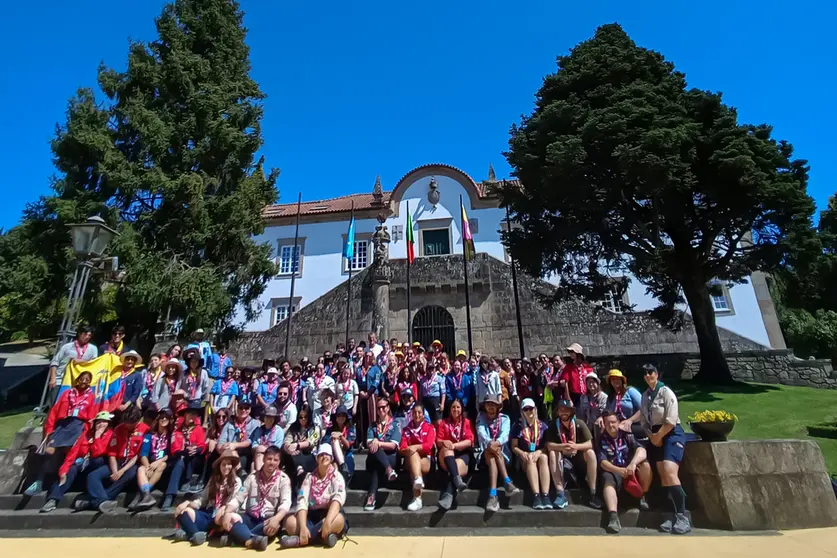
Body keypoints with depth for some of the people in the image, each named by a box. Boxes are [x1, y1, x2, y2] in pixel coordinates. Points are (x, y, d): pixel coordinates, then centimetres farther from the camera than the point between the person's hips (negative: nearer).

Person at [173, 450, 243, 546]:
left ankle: (190, 534, -31)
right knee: (183, 511, -19)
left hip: (221, 515, -4)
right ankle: (195, 534, -39)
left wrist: (224, 508, -26)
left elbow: (234, 502, -4)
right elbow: (202, 499, 10)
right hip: (208, 515, 5)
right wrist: (187, 502, -9)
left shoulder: (236, 481, 7)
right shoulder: (213, 479, 19)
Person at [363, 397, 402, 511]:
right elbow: (368, 444, 2)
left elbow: (393, 445, -5)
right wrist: (374, 442, -23)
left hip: (390, 458, -2)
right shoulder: (372, 426, 18)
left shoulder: (395, 424, 8)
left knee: (376, 464, -38)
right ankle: (389, 471, -52)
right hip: (374, 458, 2)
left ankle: (372, 496, -45)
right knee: (374, 450, -37)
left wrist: (378, 443, -20)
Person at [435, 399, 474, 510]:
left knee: (458, 466, -34)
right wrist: (444, 442, -17)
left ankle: (448, 495, -51)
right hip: (446, 455, 1)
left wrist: (454, 445, -17)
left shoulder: (467, 422, 12)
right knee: (447, 449, -35)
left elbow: (469, 441, -1)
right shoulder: (444, 423, 17)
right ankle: (457, 480, -54)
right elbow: (438, 441, 7)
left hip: (462, 453, -1)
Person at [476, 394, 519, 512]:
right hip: (485, 455, 0)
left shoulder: (505, 418, 7)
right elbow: (481, 433, -14)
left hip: (503, 454, 1)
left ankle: (493, 495, -39)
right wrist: (489, 443, -37)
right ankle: (507, 481, -39)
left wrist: (497, 443, -36)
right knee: (490, 454, -34)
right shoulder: (481, 418, 6)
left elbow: (505, 435, -13)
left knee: (493, 456, -33)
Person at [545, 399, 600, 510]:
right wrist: (562, 447, -38)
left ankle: (592, 494, -22)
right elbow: (549, 446, -18)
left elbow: (589, 444, -17)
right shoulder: (553, 426, -8)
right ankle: (560, 494, -31)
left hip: (579, 458, 0)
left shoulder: (579, 424, -10)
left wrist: (575, 446, -37)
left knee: (590, 452, -28)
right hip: (563, 458, 1)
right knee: (552, 453, -29)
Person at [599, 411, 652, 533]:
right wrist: (619, 470, -27)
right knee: (608, 481, -35)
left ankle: (642, 496, -6)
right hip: (613, 471, -1)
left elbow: (641, 451, -16)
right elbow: (602, 462, -8)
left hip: (631, 470, 2)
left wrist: (632, 464, -37)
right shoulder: (601, 440, 1)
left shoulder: (626, 436, 2)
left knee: (644, 463, -27)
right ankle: (613, 516, -50)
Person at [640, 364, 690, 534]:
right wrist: (651, 436, -5)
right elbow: (644, 421, 11)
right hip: (656, 437, 6)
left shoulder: (666, 392, -10)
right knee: (663, 477, 3)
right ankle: (674, 515, 8)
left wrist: (658, 436, -9)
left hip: (672, 435, -6)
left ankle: (683, 517, -10)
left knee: (670, 474, -18)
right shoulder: (645, 396, 10)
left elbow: (670, 421, -15)